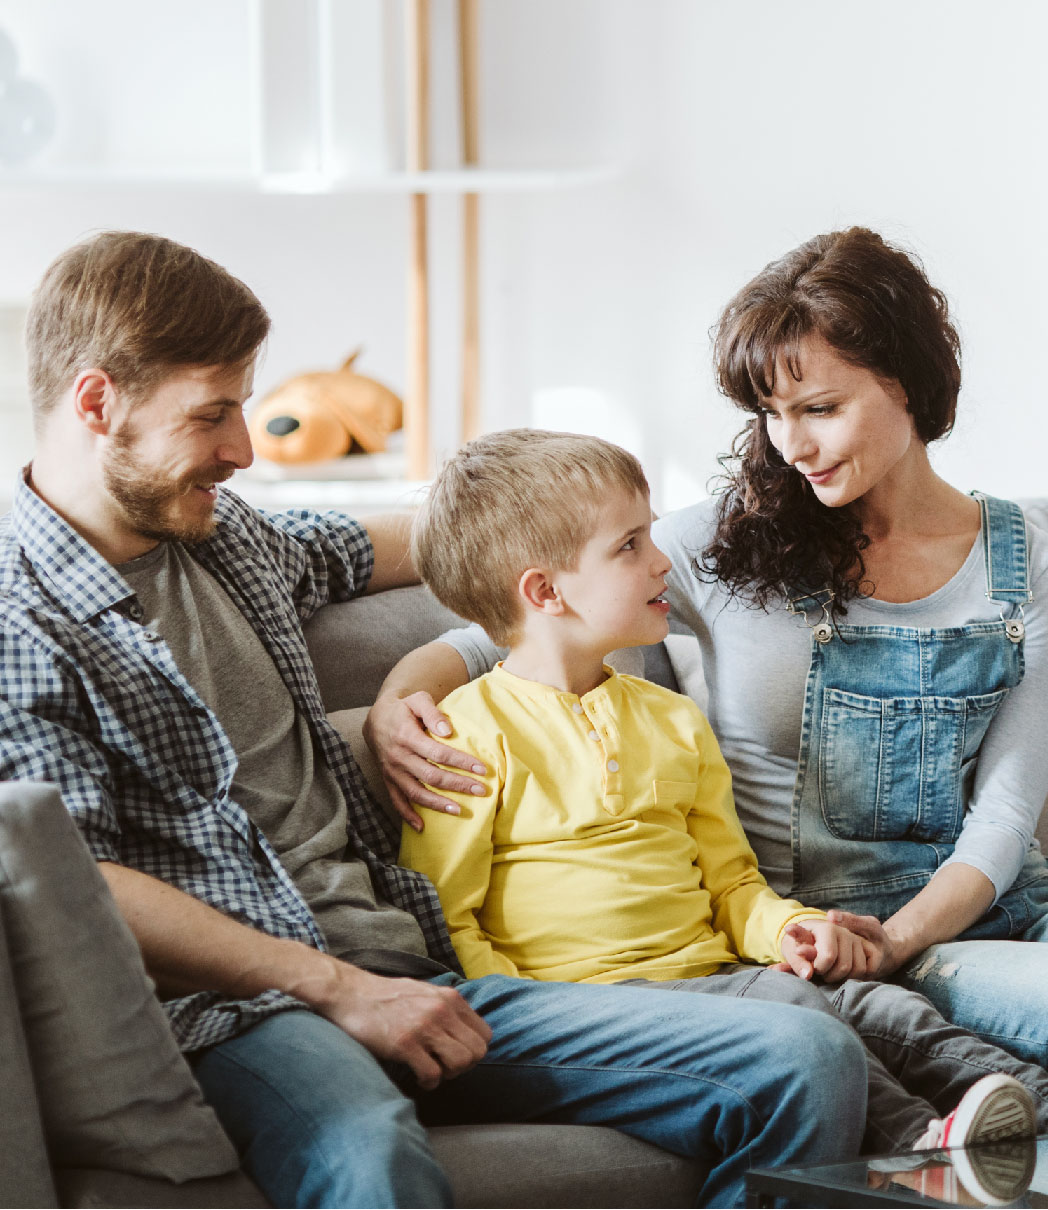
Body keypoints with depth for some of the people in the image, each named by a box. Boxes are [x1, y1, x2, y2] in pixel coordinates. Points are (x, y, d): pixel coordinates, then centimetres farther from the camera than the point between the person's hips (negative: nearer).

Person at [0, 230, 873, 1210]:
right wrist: (340, 991, -16)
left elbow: (361, 550, 43)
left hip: (419, 973, 8)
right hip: (247, 1009, -7)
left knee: (809, 1062, -11)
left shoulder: (223, 536, 21)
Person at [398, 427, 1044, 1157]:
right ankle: (915, 1138, -36)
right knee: (790, 1009, -30)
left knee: (877, 1004, -16)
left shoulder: (671, 719, 20)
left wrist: (784, 926, 2)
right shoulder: (472, 732, -4)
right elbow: (442, 920, -7)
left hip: (714, 972, 7)